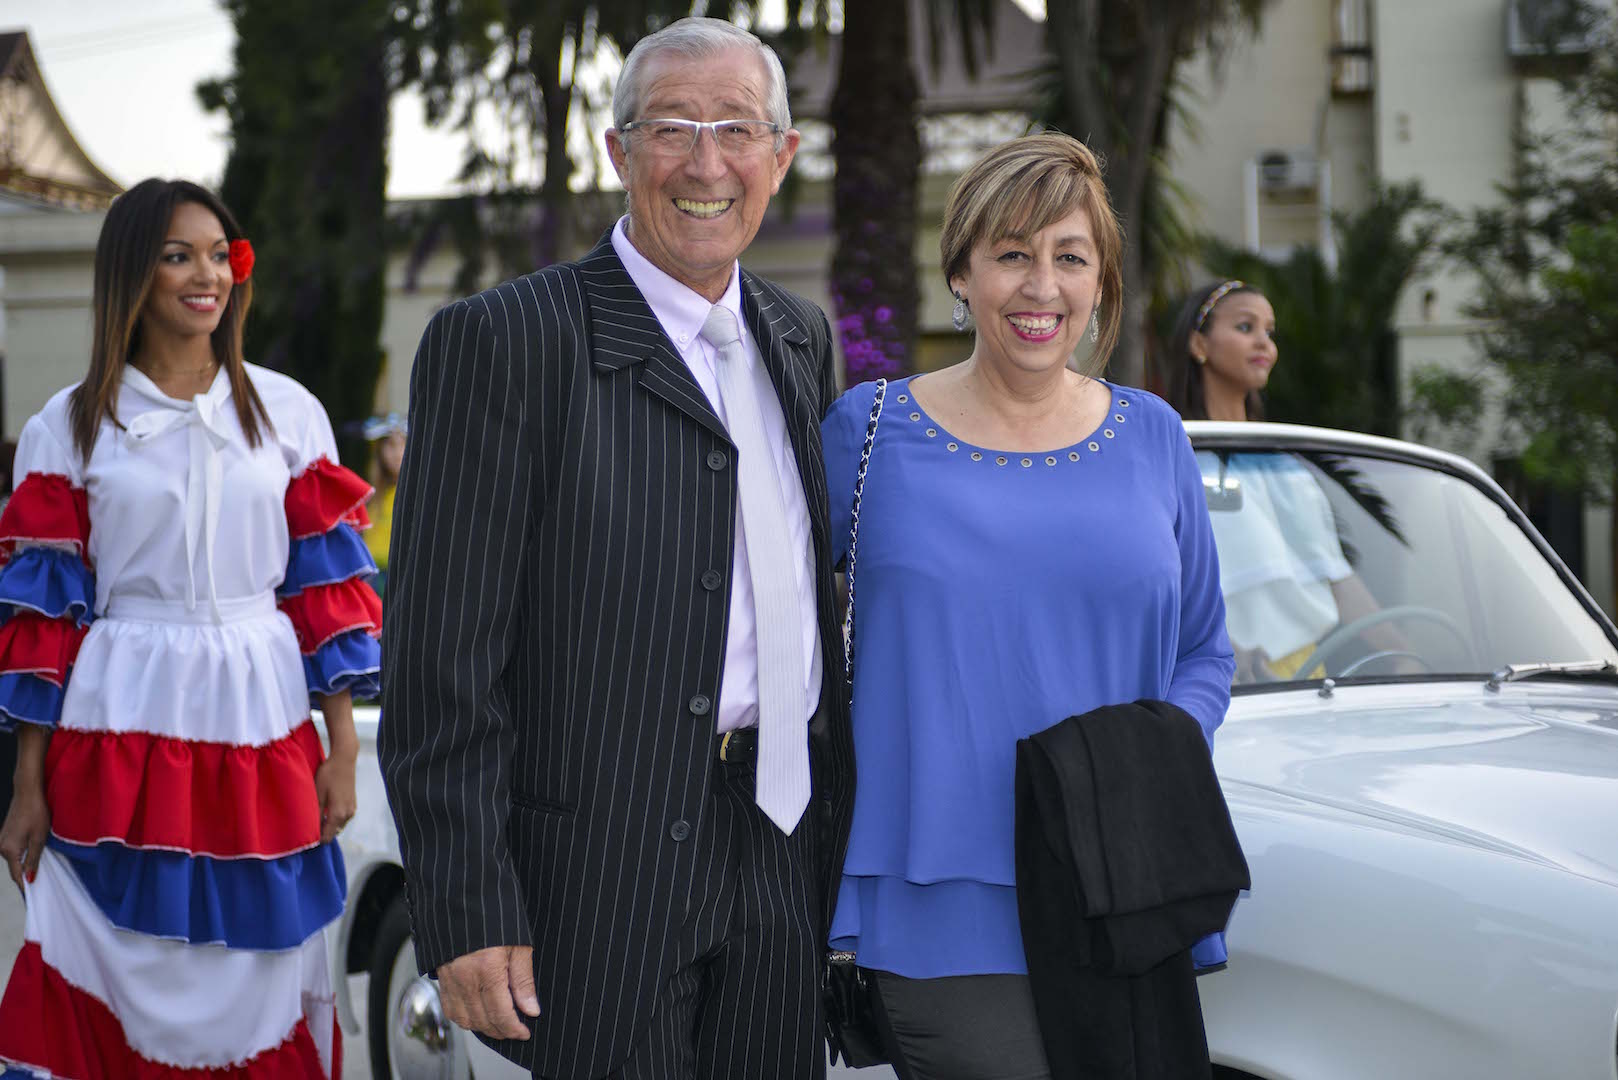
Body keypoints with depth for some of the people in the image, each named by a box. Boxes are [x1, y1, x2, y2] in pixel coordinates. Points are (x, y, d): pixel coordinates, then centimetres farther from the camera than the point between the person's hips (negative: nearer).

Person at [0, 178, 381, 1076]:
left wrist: (342, 751, 2)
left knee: (256, 989, 5)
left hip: (262, 731, 1)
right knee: (126, 989, 3)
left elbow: (326, 585, 6)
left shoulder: (287, 412, 6)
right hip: (120, 733, -1)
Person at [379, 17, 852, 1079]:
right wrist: (465, 913, -16)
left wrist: (845, 821, 15)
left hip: (789, 846, 6)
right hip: (602, 861, -6)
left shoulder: (801, 337, 13)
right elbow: (441, 653, -12)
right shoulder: (506, 340, -9)